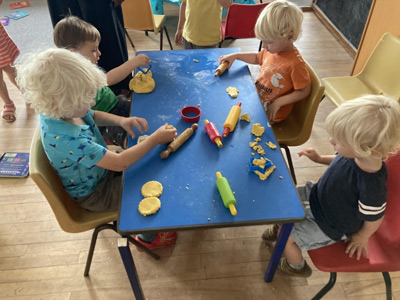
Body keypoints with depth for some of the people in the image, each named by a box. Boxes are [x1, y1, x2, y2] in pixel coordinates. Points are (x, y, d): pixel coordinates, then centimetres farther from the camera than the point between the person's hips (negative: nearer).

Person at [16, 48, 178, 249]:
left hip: (99, 168, 8)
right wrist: (155, 139, -29)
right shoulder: (68, 140, -42)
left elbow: (93, 116, 4)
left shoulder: (56, 111, -17)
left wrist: (121, 120, -15)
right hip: (94, 194, -7)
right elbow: (120, 163, -38)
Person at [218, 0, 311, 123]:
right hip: (257, 97, 8)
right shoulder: (271, 49, -4)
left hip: (271, 113, -7)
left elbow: (305, 91, -19)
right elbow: (257, 58, 18)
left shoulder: (295, 64, -28)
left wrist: (279, 102, -24)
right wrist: (235, 56, 7)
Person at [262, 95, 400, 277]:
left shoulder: (372, 186, -41)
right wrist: (319, 159, -2)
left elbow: (374, 219, -21)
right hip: (317, 195, 7)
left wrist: (361, 238, -4)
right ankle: (281, 226, 46)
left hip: (329, 226, -7)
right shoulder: (357, 154, -22)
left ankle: (296, 267, 32)